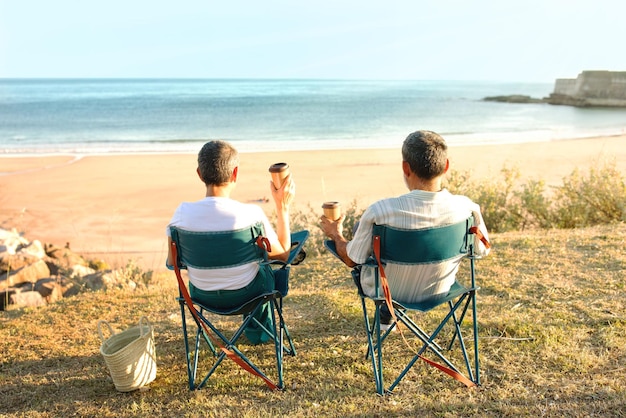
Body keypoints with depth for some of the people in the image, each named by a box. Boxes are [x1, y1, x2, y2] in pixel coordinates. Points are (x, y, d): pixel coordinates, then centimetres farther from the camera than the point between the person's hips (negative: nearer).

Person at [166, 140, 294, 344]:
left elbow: (172, 262, -6)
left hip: (202, 296, 3)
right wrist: (283, 207, -7)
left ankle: (256, 329, 56)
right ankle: (257, 330, 51)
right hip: (245, 294, -2)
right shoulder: (251, 214, -27)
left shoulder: (183, 213, -20)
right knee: (265, 267, 33)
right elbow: (283, 254, -12)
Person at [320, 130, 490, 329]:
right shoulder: (467, 208, -25)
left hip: (385, 292, -3)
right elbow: (482, 250, -4)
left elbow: (351, 260, -17)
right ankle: (389, 314, 40)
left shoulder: (380, 211, -33)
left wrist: (336, 234, 5)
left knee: (361, 227, 23)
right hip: (439, 291, 3)